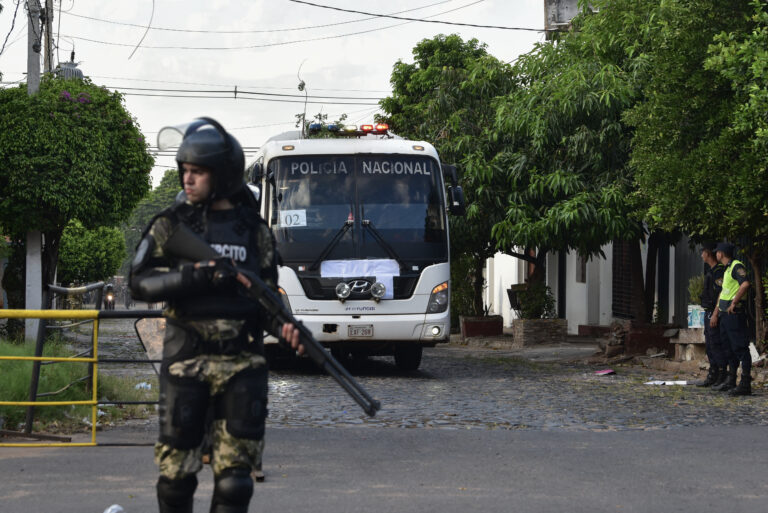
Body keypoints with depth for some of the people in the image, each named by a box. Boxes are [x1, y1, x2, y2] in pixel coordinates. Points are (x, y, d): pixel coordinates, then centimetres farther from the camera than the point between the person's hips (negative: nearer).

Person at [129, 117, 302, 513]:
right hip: (185, 362, -1)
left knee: (234, 480, -3)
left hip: (242, 366, 1)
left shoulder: (254, 230, 9)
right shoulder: (171, 225, 4)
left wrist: (282, 327, -9)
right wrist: (197, 276, -18)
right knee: (176, 472, 4)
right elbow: (140, 283, -5)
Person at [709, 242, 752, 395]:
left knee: (740, 348, -11)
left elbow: (745, 284, -28)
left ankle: (745, 384, -13)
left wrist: (734, 303, -24)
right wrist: (715, 314, 23)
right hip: (725, 314, 10)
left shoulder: (737, 266, -11)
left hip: (734, 313, -10)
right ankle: (730, 381, 22)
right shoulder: (727, 270, 21)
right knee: (730, 347, 15)